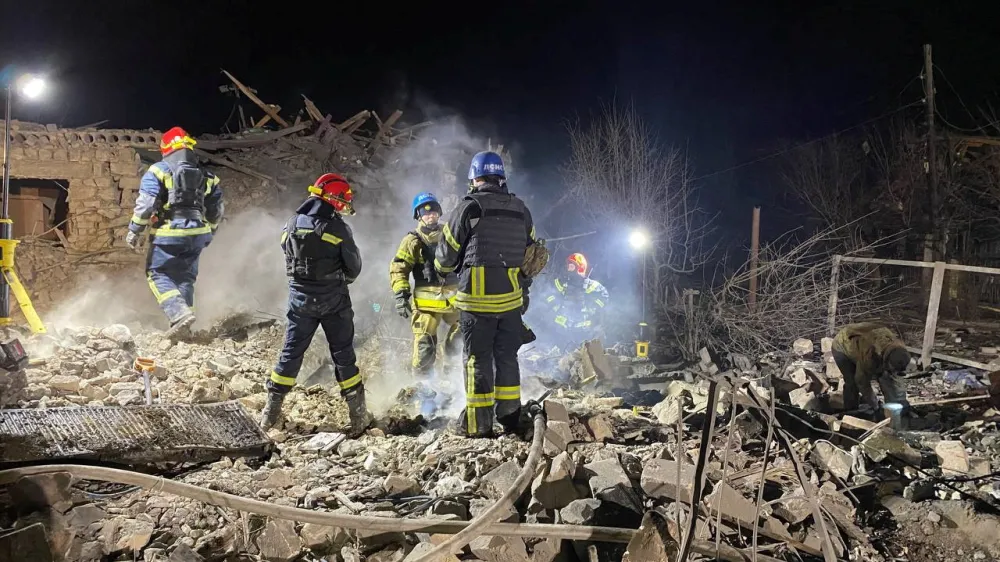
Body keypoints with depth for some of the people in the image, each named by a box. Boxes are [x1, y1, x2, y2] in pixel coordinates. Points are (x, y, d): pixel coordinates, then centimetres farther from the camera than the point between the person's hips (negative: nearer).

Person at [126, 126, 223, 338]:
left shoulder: (159, 170, -4)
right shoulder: (206, 176, 11)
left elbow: (145, 204, -11)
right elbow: (216, 211, 16)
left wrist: (134, 231, -3)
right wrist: (208, 233, 28)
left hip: (169, 234, -5)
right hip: (197, 234, 5)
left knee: (158, 274, 6)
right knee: (185, 278, 14)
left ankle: (179, 313, -12)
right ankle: (183, 318, 15)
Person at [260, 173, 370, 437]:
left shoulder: (291, 225, 1)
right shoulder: (338, 228, -13)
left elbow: (288, 257, 8)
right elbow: (354, 268, -7)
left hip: (300, 298, 4)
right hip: (333, 300, -3)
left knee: (291, 353, 13)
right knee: (344, 355, 5)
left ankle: (271, 413, 19)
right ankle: (359, 415, 10)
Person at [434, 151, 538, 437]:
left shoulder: (469, 207, -8)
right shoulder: (520, 209, 9)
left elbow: (446, 254, -2)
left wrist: (443, 269, 21)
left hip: (477, 298, -5)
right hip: (512, 298, 5)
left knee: (478, 359, 3)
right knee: (507, 357, 14)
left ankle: (478, 423, 7)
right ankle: (510, 418, 21)